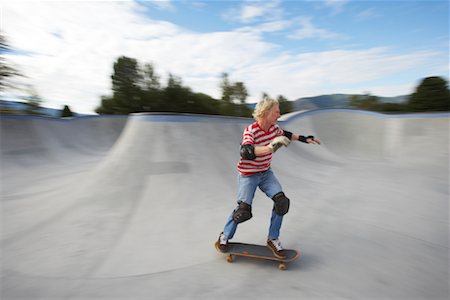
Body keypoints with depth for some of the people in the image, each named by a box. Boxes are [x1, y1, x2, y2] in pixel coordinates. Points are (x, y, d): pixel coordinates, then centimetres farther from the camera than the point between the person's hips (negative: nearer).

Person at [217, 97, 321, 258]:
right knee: (244, 211, -8)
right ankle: (225, 236, 21)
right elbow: (245, 152, -44)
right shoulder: (250, 131, -25)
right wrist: (270, 147, -55)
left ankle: (273, 239, 10)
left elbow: (285, 134, 20)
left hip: (266, 173, 6)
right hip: (248, 175, -6)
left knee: (281, 201, -10)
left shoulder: (274, 127, -4)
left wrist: (304, 139, 20)